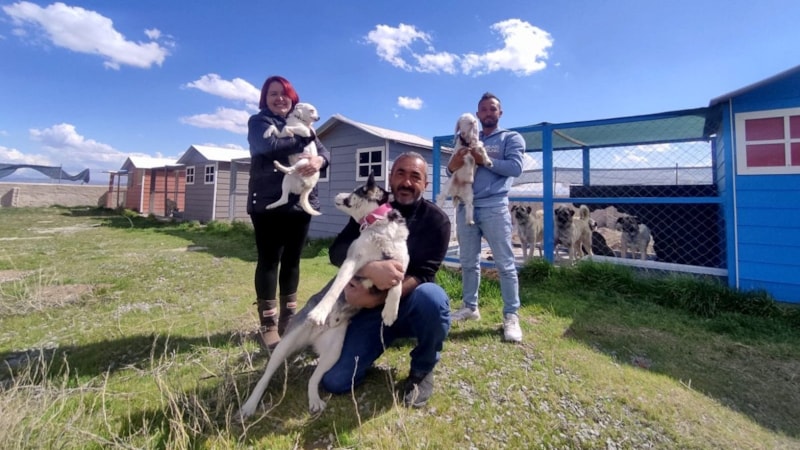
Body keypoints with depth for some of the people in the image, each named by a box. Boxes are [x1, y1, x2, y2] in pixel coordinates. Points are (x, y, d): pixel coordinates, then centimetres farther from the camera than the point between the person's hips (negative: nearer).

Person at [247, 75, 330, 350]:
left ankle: (288, 320, 19)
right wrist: (304, 137, -7)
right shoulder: (258, 122, 6)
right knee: (269, 261, -3)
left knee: (292, 260, 8)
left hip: (300, 202, 5)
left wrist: (318, 160, -16)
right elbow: (269, 146, -16)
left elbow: (324, 152, 8)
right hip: (268, 203, -4)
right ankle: (268, 325, 5)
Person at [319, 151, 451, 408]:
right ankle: (384, 338, 19)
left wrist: (374, 299, -30)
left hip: (412, 306, -1)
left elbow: (423, 275, -17)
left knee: (431, 297, -37)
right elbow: (337, 251, -14)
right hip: (371, 308, 2)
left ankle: (422, 370, -6)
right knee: (335, 381, -11)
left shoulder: (436, 220, -9)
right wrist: (370, 269, -35)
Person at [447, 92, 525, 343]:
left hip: (494, 208, -4)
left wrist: (484, 161, -13)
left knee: (505, 264, -2)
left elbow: (515, 167, -7)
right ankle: (470, 307, 20)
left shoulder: (511, 138, 10)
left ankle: (511, 316, 4)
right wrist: (453, 165, -10)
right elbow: (452, 169, 13)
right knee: (468, 262, 9)